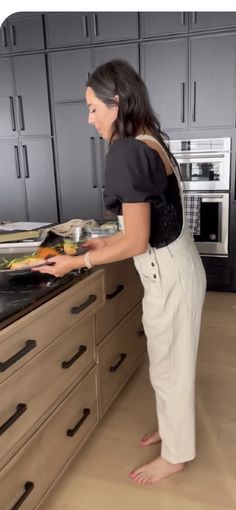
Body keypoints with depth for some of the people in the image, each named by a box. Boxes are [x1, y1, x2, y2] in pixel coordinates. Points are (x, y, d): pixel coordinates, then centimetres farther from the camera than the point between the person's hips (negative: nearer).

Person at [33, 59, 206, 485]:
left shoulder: (127, 152, -23)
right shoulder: (150, 143, 6)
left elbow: (137, 243, -22)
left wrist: (77, 262, -12)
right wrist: (105, 242, 14)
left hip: (168, 274, -9)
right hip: (174, 266, 9)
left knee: (169, 366, 10)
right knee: (168, 360, 24)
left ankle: (175, 455, 33)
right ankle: (169, 427, 46)